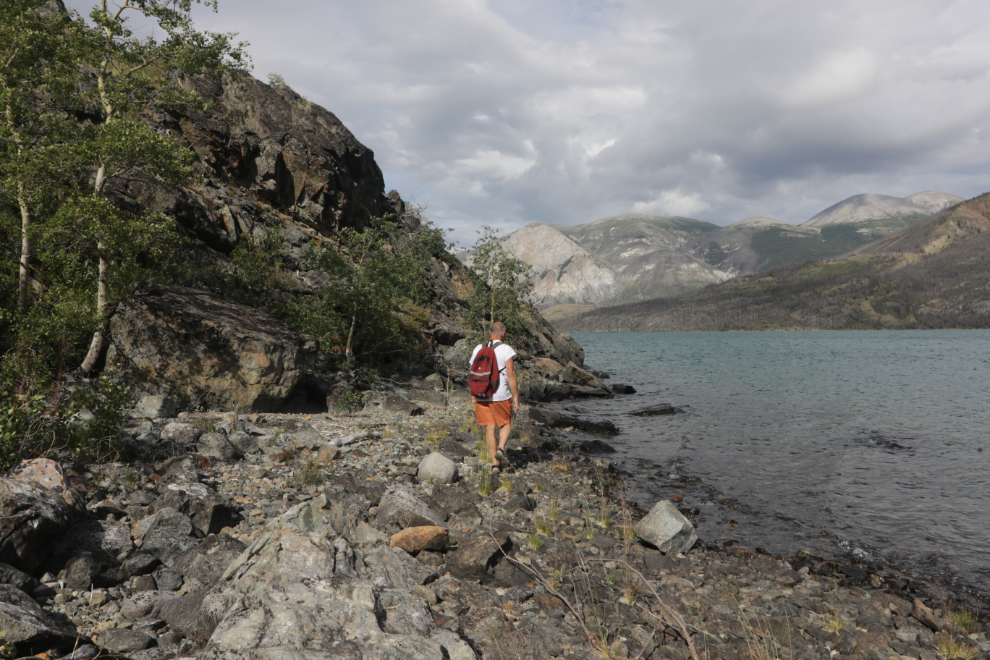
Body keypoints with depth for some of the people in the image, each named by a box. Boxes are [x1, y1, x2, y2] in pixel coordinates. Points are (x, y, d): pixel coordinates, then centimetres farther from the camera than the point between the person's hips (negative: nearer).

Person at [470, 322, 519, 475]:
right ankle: (501, 449, -10)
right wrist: (516, 396, -9)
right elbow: (510, 373, -13)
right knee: (506, 424, 15)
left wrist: (473, 394, 20)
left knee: (489, 428, 8)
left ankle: (495, 463, 9)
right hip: (500, 395, -4)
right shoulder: (505, 349, -7)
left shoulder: (478, 349, 8)